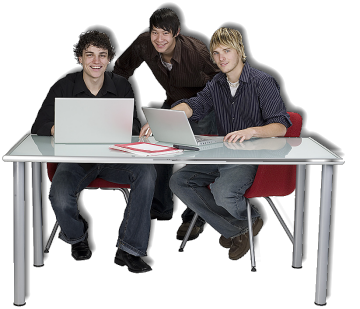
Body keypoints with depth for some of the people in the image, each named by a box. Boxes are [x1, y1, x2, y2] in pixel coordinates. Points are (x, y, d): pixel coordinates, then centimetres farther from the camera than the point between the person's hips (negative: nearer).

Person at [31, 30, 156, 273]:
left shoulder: (122, 86, 4)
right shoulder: (65, 87, 0)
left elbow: (134, 128, 1)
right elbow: (39, 126, -5)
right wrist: (60, 130, -28)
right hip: (76, 159, -1)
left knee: (147, 172, -30)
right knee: (60, 198, -32)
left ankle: (129, 250, -20)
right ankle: (77, 236, 9)